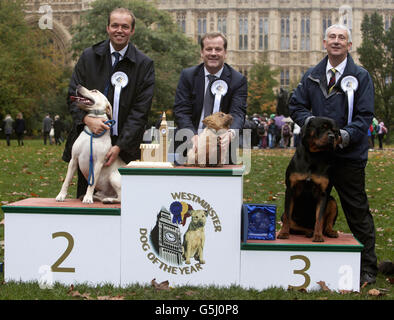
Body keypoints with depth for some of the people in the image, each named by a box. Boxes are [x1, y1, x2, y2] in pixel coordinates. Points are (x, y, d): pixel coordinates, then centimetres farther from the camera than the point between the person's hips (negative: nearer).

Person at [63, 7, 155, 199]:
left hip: (124, 148, -2)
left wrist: (120, 146, -13)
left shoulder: (144, 65, 0)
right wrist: (87, 118, -18)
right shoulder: (89, 57, 6)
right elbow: (73, 95, 3)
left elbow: (140, 110, -5)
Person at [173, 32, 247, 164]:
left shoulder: (238, 80, 1)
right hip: (190, 147, 1)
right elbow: (181, 111, -5)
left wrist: (230, 133, -34)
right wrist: (193, 136, -23)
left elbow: (237, 112, -11)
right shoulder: (187, 76, 4)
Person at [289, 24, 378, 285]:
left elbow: (365, 115, -6)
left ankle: (368, 269, 11)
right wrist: (308, 120, -11)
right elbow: (296, 105, 10)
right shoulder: (312, 76, 11)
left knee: (358, 214, 2)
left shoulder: (361, 76, -1)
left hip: (349, 155, -4)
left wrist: (347, 135, -22)